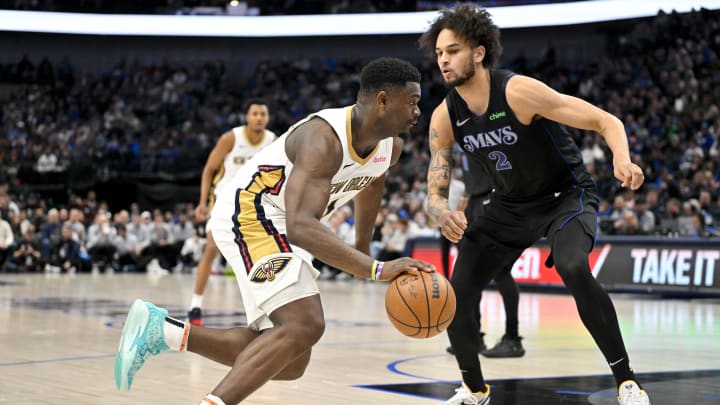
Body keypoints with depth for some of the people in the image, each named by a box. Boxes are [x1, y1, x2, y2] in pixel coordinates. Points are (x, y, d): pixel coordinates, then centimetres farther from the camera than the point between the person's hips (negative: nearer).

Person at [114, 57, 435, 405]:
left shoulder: (390, 147, -1)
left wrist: (362, 247, 35)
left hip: (280, 228, 10)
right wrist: (376, 270, -47)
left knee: (290, 362, 7)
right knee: (304, 326, -29)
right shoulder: (324, 138, -28)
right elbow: (300, 226, -41)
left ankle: (161, 331, 8)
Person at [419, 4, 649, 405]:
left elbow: (607, 121, -25)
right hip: (511, 205, 6)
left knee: (574, 269, -35)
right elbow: (436, 190, -4)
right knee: (457, 295, -2)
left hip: (567, 195, -6)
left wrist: (622, 160, -46)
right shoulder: (445, 117, -10)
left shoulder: (519, 91, -27)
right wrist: (442, 212, -30)